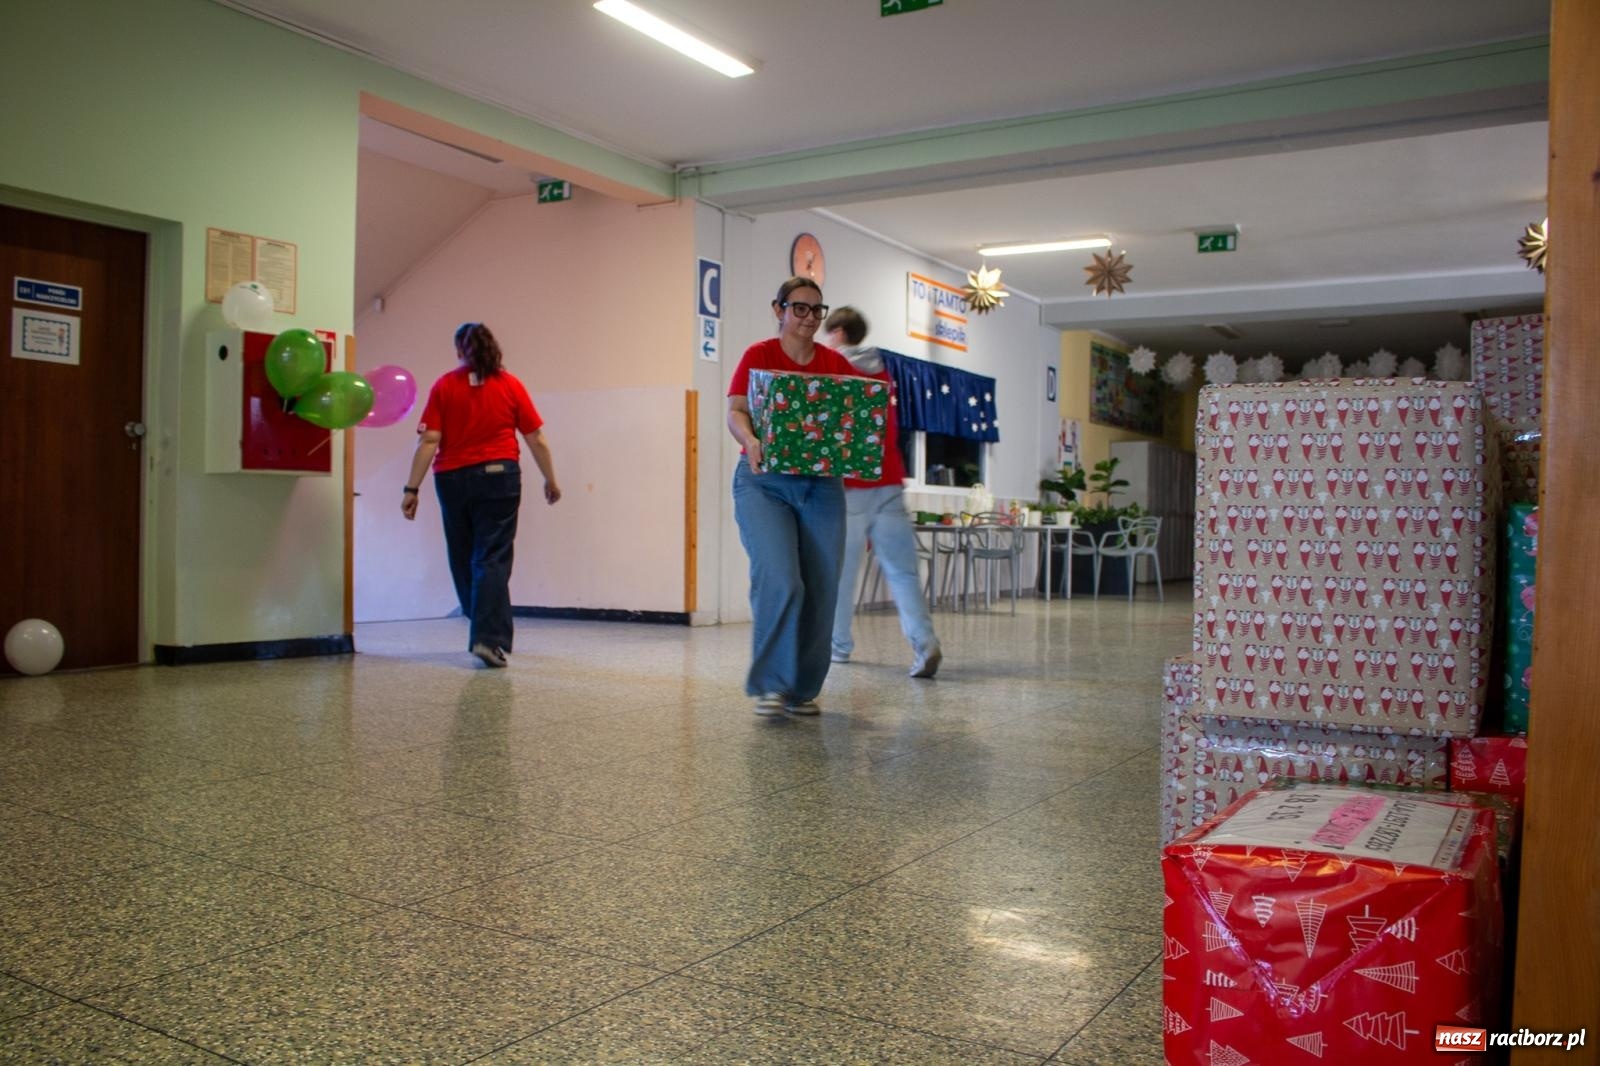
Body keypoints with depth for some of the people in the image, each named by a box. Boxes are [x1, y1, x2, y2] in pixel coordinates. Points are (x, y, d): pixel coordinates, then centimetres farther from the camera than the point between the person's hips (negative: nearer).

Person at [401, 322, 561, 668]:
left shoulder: (444, 387, 2)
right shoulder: (510, 385, 2)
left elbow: (428, 441, -6)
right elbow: (536, 439, 3)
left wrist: (412, 488, -4)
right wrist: (551, 480, 14)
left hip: (452, 479, 1)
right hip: (498, 477, -1)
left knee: (463, 560, 15)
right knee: (492, 559, -3)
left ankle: (485, 632, 27)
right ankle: (488, 637, -16)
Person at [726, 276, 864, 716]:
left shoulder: (836, 363, 10)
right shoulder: (758, 355, 1)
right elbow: (735, 412, -7)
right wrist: (751, 443, -29)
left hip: (822, 485, 4)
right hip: (764, 481, -3)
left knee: (820, 591, 1)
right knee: (779, 581, -18)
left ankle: (803, 689, 14)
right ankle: (770, 684, -4)